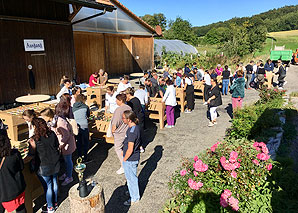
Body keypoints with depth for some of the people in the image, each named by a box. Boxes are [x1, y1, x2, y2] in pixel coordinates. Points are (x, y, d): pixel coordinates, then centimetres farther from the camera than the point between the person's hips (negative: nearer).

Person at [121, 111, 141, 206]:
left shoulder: (132, 131, -30)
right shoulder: (135, 127, 0)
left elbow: (130, 149, -27)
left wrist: (124, 159, -13)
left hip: (130, 159, -9)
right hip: (134, 157, 9)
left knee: (131, 178, 9)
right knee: (131, 176, 27)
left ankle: (134, 198, 28)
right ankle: (132, 191, 48)